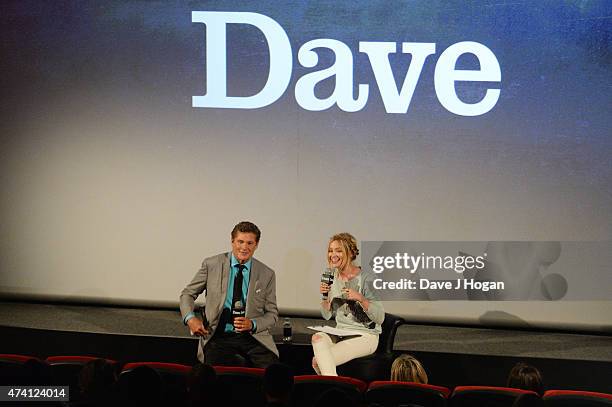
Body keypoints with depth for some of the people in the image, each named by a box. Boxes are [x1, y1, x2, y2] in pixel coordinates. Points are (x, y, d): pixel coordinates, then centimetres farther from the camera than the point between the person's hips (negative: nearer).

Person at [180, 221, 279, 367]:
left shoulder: (266, 274, 7)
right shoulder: (211, 265, 5)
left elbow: (272, 314, 11)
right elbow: (187, 294, 13)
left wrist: (252, 324, -9)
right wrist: (190, 318, -7)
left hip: (254, 337, 1)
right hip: (219, 337, -1)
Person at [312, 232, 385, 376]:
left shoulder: (365, 279, -12)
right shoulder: (333, 277, 7)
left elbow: (380, 318, -14)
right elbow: (327, 315, 12)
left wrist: (361, 298, -27)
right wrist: (325, 296, -7)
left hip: (365, 336, -6)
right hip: (340, 333, 6)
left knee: (318, 361, -24)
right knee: (318, 337, -28)